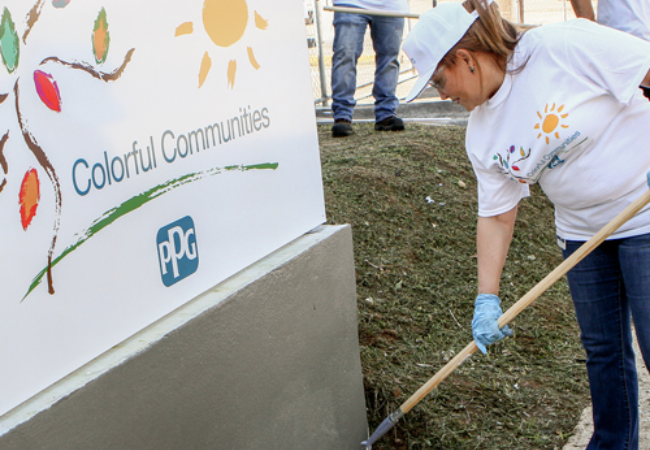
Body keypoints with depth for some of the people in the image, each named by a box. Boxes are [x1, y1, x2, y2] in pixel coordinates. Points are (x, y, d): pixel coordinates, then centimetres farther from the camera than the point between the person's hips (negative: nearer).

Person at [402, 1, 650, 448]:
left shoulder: (566, 47, -20)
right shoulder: (482, 134, 0)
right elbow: (496, 215, 3)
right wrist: (488, 298, -3)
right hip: (582, 232, 6)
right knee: (602, 349, 13)